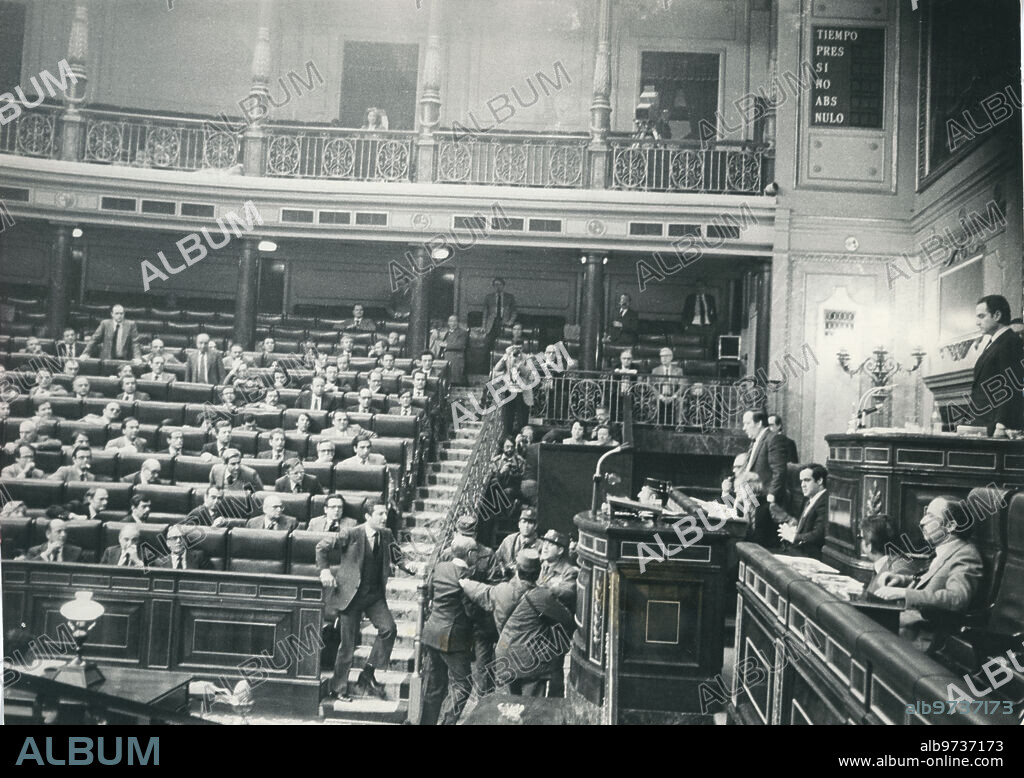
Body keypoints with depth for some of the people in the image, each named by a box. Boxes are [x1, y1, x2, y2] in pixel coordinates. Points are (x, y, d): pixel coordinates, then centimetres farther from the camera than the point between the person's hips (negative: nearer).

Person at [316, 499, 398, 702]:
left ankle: (368, 673, 3)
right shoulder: (350, 534, -11)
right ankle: (338, 688, 22)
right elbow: (322, 547, -3)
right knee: (347, 644, 3)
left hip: (375, 595, 4)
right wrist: (324, 570, -10)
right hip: (351, 594, -4)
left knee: (389, 628, -15)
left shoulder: (386, 535, 3)